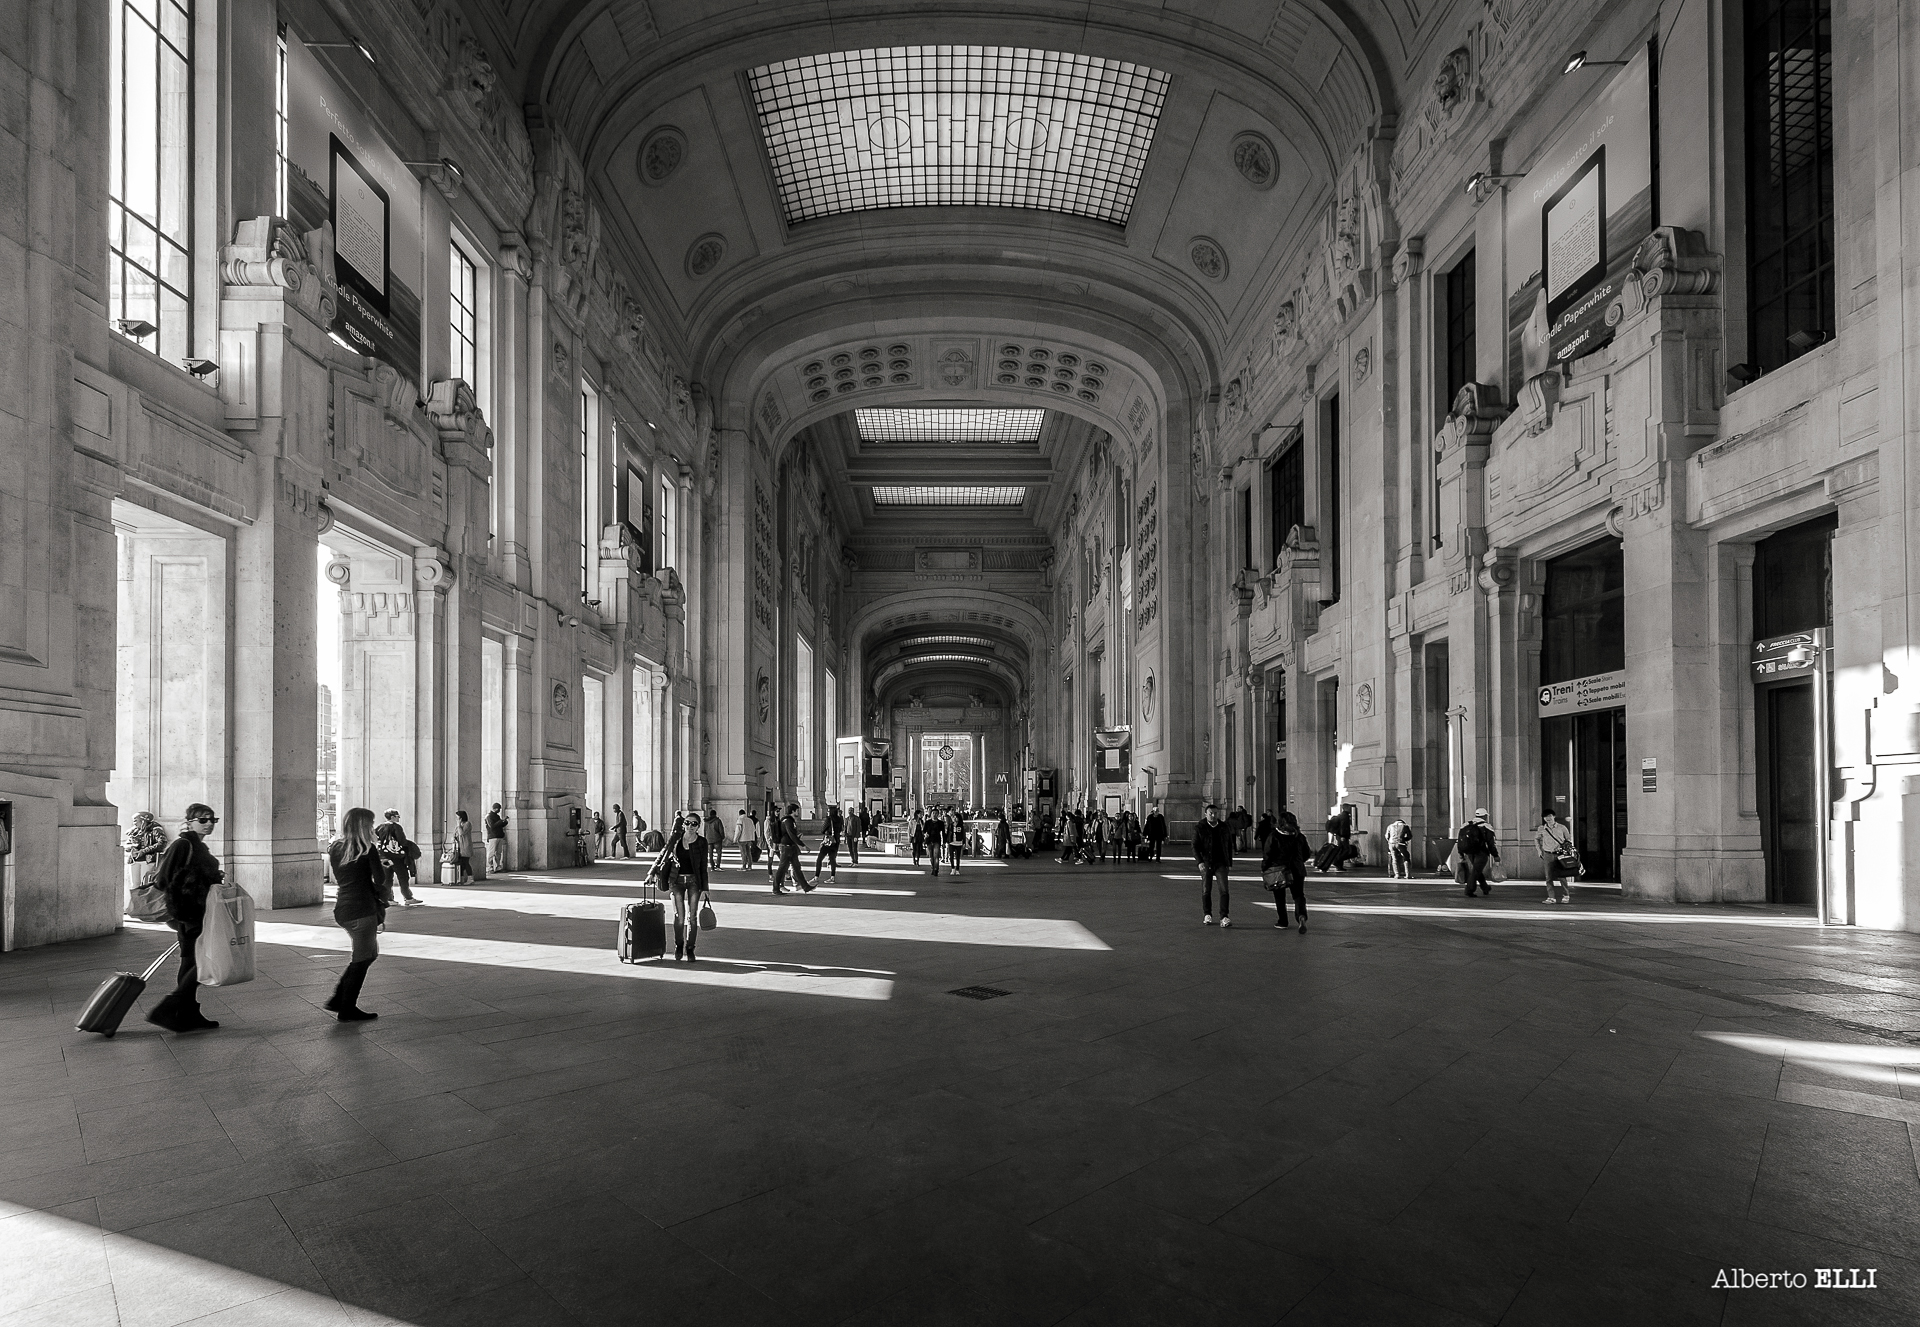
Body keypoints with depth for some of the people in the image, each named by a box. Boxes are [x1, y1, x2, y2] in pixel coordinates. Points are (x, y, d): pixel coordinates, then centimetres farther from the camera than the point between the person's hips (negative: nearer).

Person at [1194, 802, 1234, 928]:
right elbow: (1195, 846, -5)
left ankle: (1224, 917, -11)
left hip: (1221, 863, 1)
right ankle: (1207, 915, 24)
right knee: (1206, 891, 6)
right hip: (1206, 864, -1)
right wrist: (1199, 862, -17)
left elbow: (1229, 846, 16)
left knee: (1224, 890, -11)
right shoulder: (1199, 828, -1)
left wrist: (1230, 863, 14)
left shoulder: (1224, 828, 7)